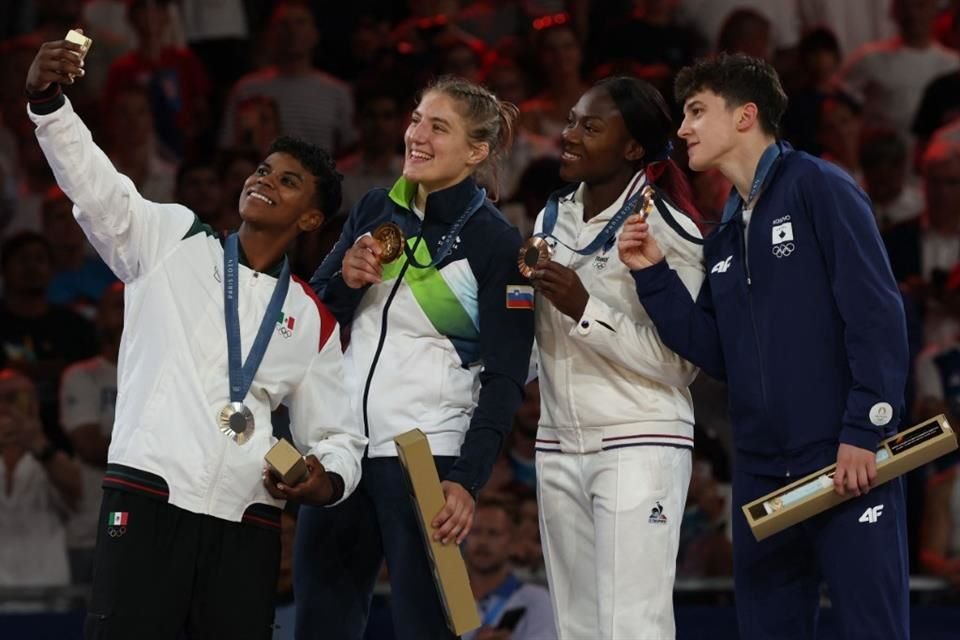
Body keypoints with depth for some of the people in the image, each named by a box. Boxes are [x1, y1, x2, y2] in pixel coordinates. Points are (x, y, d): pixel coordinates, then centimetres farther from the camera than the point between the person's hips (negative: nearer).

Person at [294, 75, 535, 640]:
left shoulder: (494, 243, -5)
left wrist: (468, 480, -18)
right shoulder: (376, 211, 10)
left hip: (427, 456, -6)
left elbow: (504, 380, -9)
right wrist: (346, 280, -7)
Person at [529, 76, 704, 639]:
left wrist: (586, 309, -20)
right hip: (559, 447, 7)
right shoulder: (552, 218, 12)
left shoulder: (667, 230, -9)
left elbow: (679, 362, -15)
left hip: (640, 445, -7)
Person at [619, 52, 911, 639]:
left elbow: (877, 315, -13)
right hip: (763, 474, 8)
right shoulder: (726, 235, 18)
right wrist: (654, 276, 3)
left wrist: (864, 431, -19)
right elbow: (715, 354, 12)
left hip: (848, 462, -8)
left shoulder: (820, 189, -5)